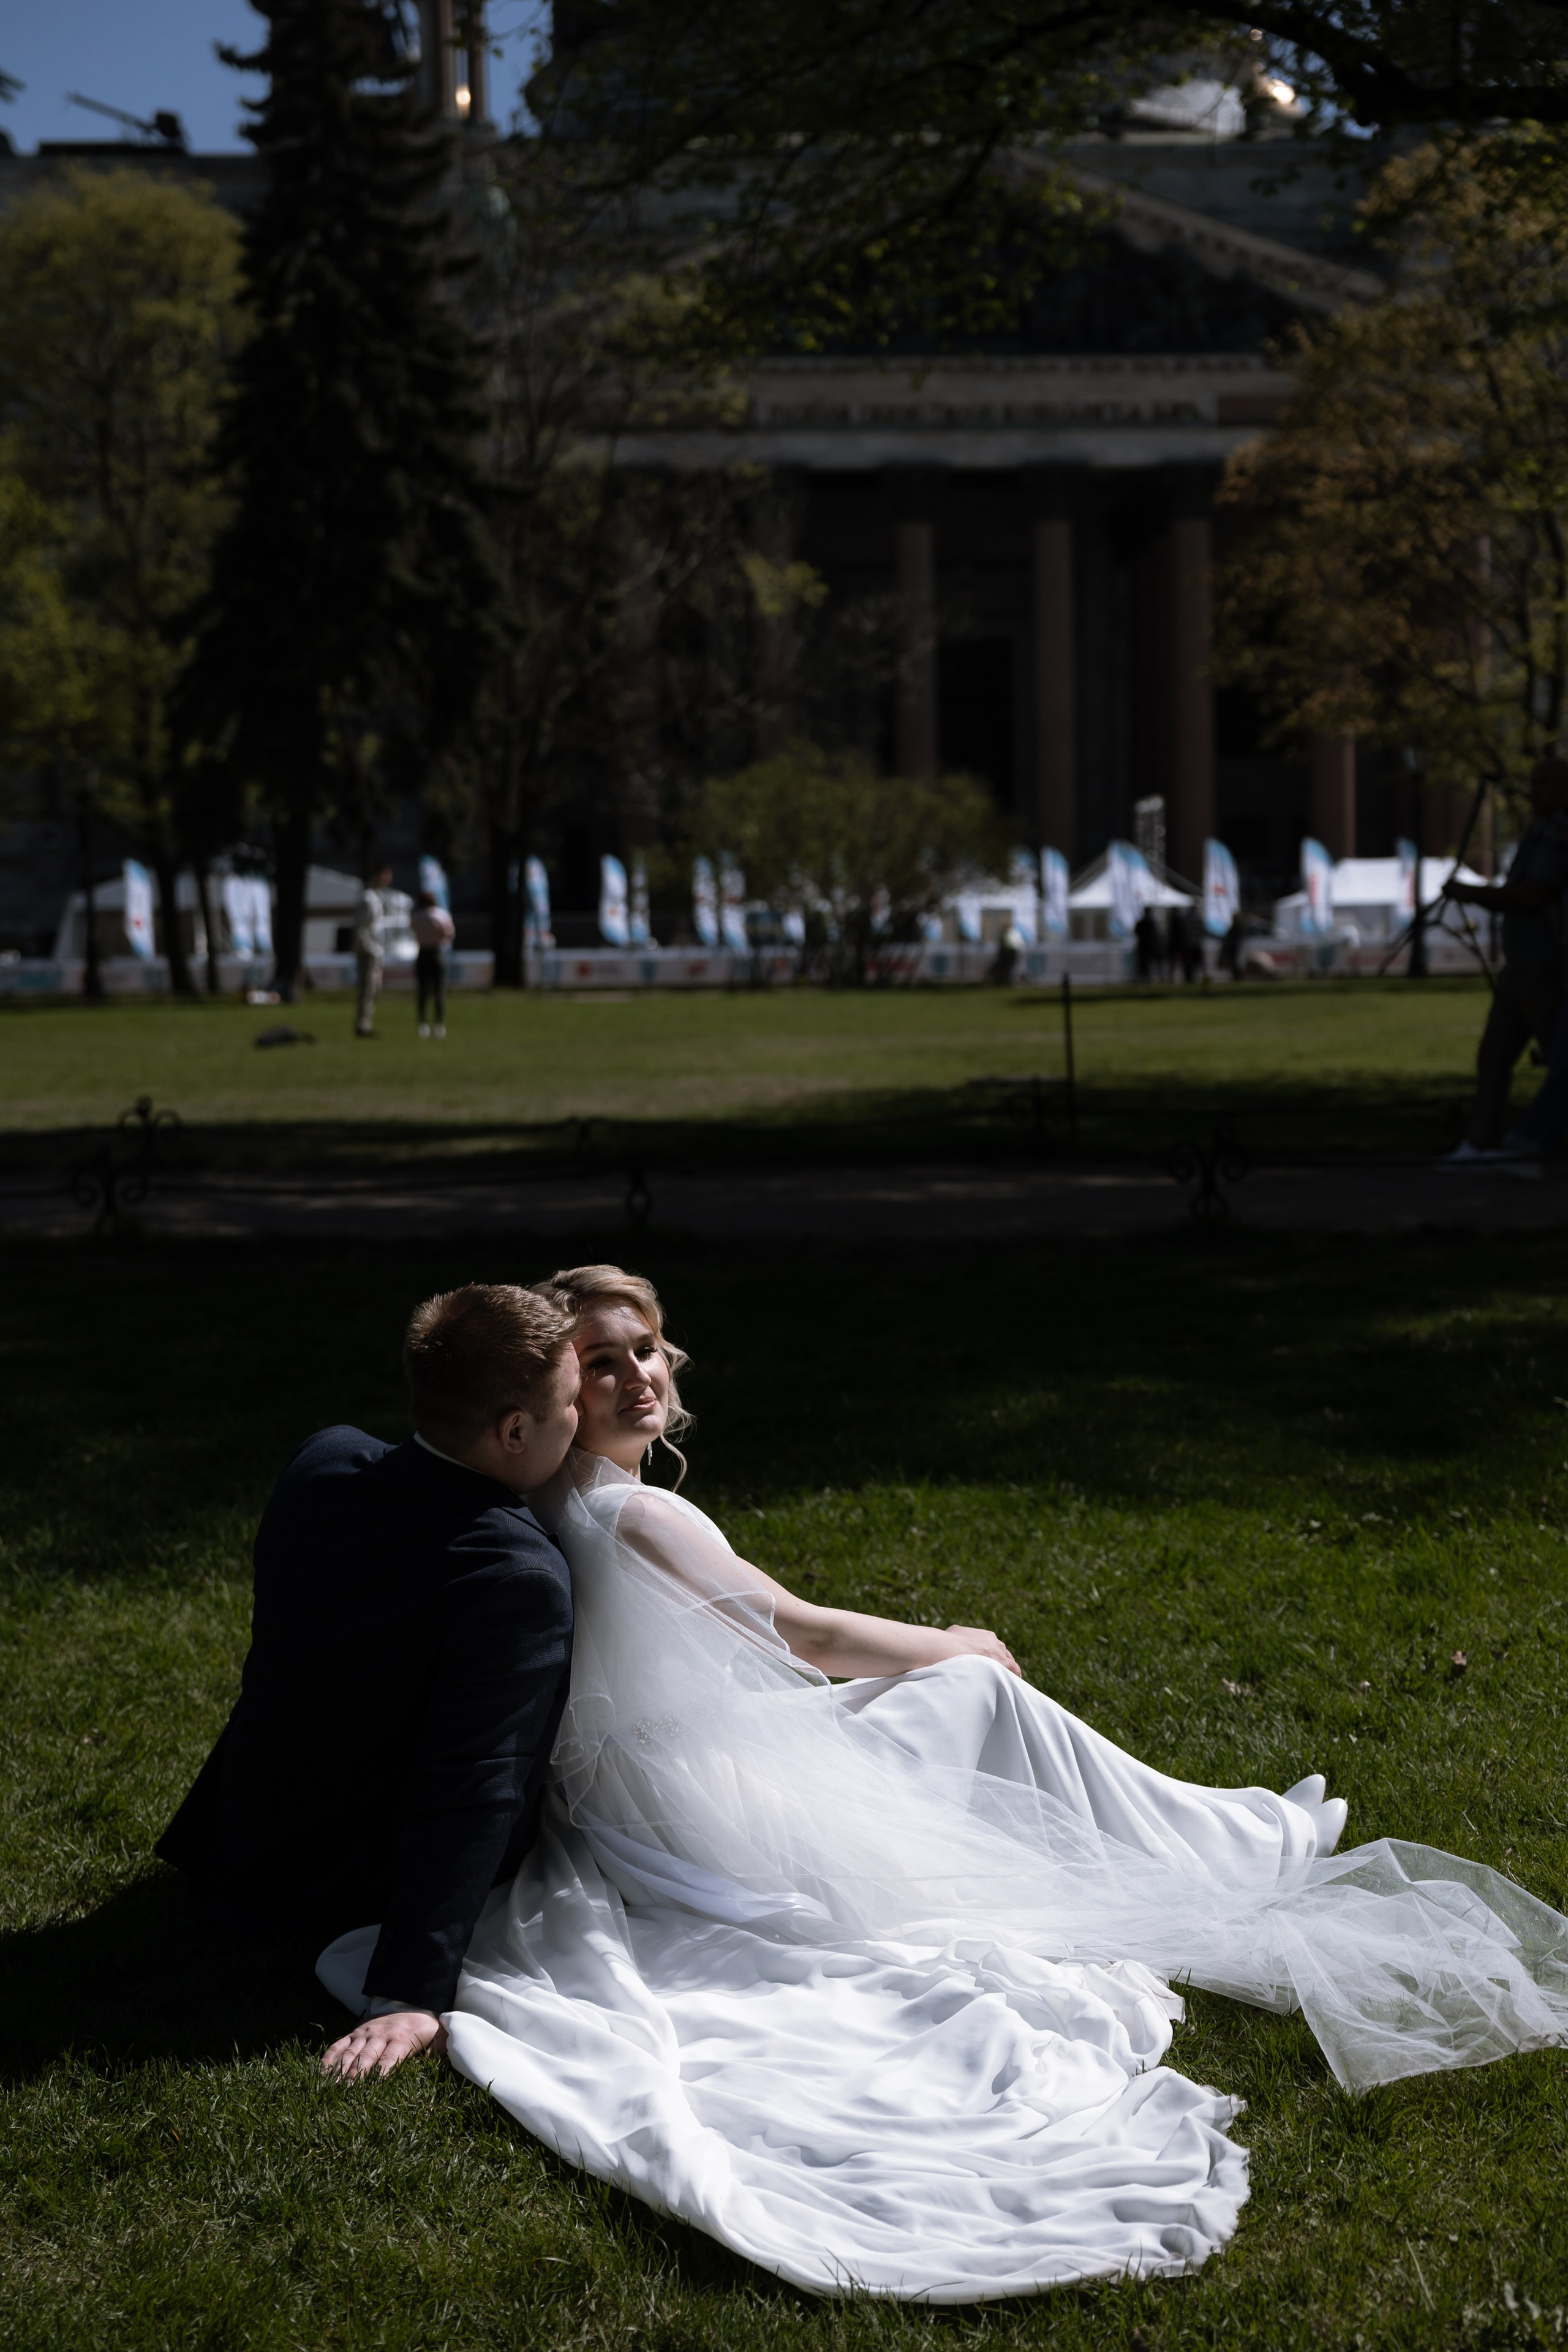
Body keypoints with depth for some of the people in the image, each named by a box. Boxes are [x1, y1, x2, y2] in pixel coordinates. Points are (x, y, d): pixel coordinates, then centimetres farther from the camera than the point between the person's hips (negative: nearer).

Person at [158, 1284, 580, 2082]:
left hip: (239, 1842, 6)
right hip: (349, 1892, -6)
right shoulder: (521, 1580, -31)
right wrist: (413, 1995, -33)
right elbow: (472, 1786, -33)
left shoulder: (325, 1459, -10)